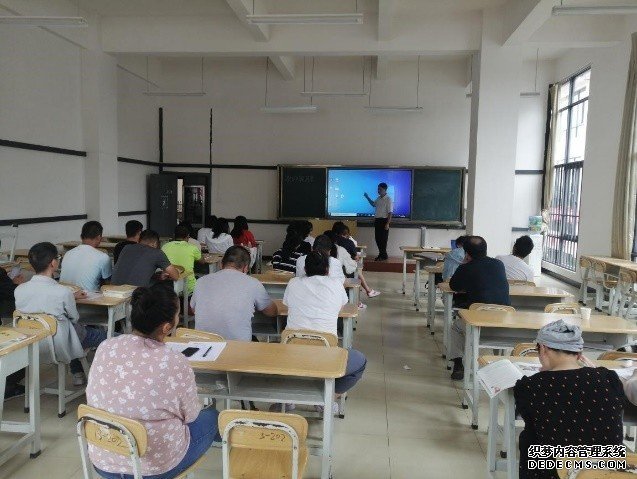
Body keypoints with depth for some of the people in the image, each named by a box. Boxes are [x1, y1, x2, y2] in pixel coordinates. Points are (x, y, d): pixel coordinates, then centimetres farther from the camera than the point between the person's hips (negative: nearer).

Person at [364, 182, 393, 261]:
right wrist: (367, 197, 19)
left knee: (383, 239, -2)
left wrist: (387, 224, -21)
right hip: (377, 220, 8)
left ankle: (384, 255, 8)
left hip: (384, 220, -8)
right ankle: (381, 254, 22)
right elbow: (373, 204, 32)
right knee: (377, 238, 10)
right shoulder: (378, 198, 11)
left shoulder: (388, 199, -13)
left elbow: (390, 212, -16)